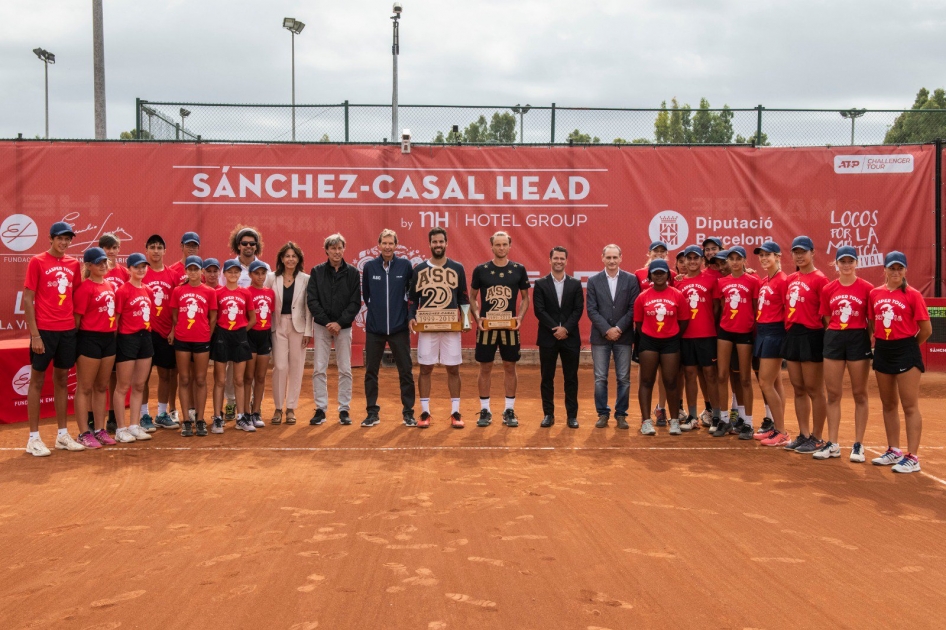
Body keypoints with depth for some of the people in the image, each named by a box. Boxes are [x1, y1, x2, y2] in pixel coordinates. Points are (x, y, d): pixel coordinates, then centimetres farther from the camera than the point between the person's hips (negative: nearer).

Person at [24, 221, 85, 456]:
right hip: (44, 330, -5)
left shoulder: (74, 264, 9)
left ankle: (63, 435, 19)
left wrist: (77, 327, 7)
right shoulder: (37, 262, -5)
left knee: (62, 380, 11)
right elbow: (27, 299, -7)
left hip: (68, 330, 5)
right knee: (37, 380, 3)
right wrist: (35, 334, -12)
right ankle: (33, 438, 10)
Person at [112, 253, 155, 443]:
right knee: (123, 386, 1)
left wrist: (148, 332, 8)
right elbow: (115, 317, -10)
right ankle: (121, 429, 7)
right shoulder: (123, 291, -10)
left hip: (145, 338, 7)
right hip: (127, 339, -7)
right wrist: (115, 340, -11)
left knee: (139, 385, 11)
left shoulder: (148, 291, 10)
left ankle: (134, 426, 20)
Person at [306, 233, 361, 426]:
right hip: (321, 326, 0)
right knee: (319, 369, 1)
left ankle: (344, 409, 10)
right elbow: (312, 300, -2)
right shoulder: (317, 271, 2)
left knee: (345, 370, 3)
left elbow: (355, 302, -3)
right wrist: (326, 322, -11)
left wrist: (340, 323, -13)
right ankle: (320, 409, 8)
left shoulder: (352, 273, 1)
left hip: (344, 327, 0)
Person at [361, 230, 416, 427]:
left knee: (406, 371, 4)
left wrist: (408, 312, 4)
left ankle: (408, 412, 14)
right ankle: (372, 412, 16)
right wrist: (374, 310, 11)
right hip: (374, 328, 1)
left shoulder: (405, 265, -3)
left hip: (399, 327, -1)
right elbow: (365, 293, 11)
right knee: (371, 372, 6)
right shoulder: (369, 266, 0)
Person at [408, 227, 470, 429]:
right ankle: (425, 412, 11)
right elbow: (412, 299, 8)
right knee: (425, 368, 3)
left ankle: (455, 412, 11)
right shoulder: (419, 269, 5)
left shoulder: (457, 268, 5)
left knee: (453, 369, 3)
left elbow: (464, 298, 8)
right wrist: (411, 317, -7)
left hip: (451, 327, 0)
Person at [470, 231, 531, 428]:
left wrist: (520, 317, -8)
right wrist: (476, 317, -8)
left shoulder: (519, 270, 3)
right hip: (486, 326, 0)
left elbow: (525, 297, 8)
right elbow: (472, 297, 7)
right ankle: (485, 410, 14)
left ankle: (509, 410, 15)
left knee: (510, 367, 5)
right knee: (485, 368, 4)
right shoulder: (480, 270, 1)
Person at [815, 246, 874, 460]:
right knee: (833, 394, 6)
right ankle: (832, 444, 14)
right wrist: (834, 336, 1)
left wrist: (866, 340, -7)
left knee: (859, 394, 5)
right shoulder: (828, 289, 4)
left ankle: (858, 445, 13)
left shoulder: (866, 288, -3)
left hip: (858, 340, -3)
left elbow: (872, 320, 1)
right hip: (834, 339, 3)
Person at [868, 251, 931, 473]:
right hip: (882, 351, 6)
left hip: (906, 351, -6)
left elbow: (926, 330, -6)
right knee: (888, 405, 14)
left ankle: (912, 457, -1)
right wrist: (879, 343, 6)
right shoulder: (875, 294, 6)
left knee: (910, 406, -4)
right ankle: (894, 451, 26)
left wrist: (908, 346, 4)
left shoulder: (912, 295, -7)